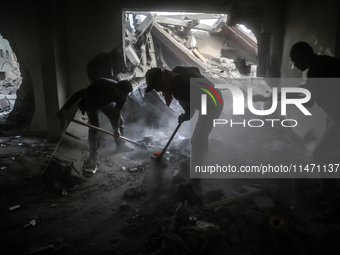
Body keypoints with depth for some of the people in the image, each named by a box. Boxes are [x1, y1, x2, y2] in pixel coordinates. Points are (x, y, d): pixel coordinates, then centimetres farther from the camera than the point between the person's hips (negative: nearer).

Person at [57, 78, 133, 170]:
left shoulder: (122, 95, -27)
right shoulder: (101, 85, -44)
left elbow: (118, 111, -15)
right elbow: (79, 94, -40)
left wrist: (117, 128, -22)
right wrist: (64, 109, -43)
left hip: (108, 102, 6)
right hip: (93, 103, -5)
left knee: (119, 120, 7)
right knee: (94, 125, -22)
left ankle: (120, 145, 29)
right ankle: (93, 157, -20)